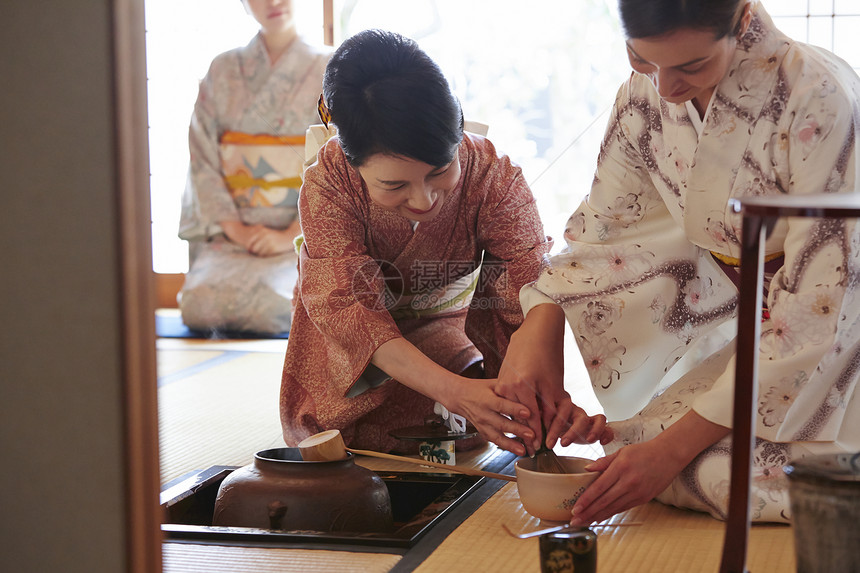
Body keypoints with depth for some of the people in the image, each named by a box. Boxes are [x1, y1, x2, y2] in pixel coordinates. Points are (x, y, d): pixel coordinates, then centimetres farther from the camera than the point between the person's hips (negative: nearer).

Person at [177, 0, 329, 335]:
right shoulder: (223, 72, 13)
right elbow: (203, 159, 6)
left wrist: (291, 236, -14)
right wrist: (235, 229, -9)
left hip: (304, 234, -2)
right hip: (232, 231, 2)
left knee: (267, 302, -33)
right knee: (203, 301, -29)